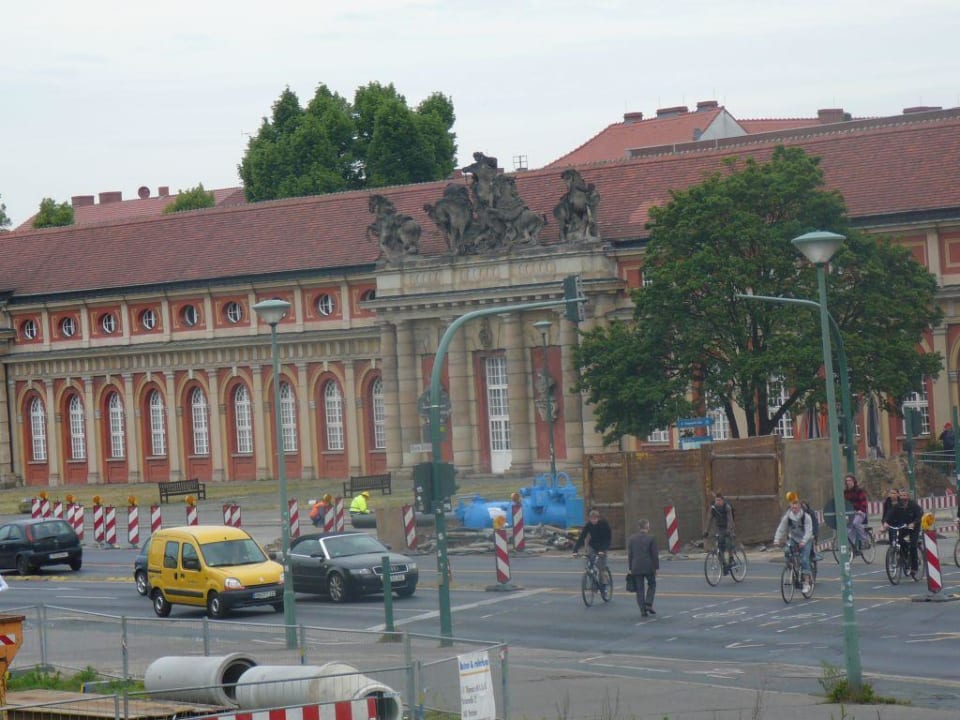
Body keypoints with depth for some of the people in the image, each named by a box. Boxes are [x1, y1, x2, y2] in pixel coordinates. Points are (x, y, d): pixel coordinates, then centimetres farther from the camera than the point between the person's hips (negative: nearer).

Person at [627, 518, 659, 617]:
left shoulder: (631, 539, 3)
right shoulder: (651, 538, -6)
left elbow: (629, 554, 6)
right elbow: (655, 554, -5)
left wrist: (631, 568, 12)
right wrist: (656, 567, 2)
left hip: (636, 568, 2)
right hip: (648, 567, -2)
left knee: (640, 588, 6)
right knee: (652, 584, 17)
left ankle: (643, 610, 2)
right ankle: (648, 604, 1)